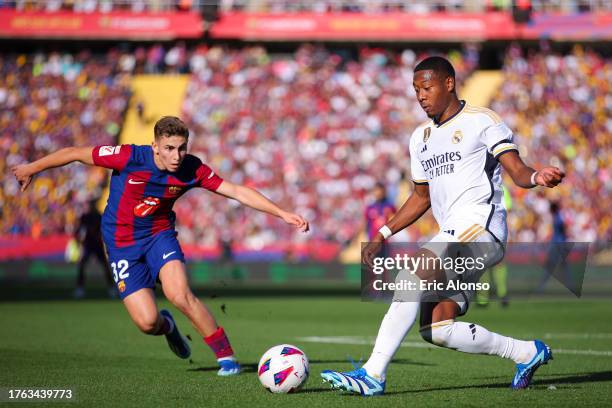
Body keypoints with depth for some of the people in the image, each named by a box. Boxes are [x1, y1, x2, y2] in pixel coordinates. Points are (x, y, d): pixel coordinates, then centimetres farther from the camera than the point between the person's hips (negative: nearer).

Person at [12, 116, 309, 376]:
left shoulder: (192, 169, -15)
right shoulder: (129, 158, -23)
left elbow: (237, 192, -12)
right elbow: (76, 154, -11)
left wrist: (282, 214, -17)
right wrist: (31, 168, 0)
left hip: (160, 235, 1)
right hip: (121, 244, -1)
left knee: (180, 294, -27)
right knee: (147, 322, -12)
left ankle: (225, 356, -11)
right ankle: (167, 326, 28)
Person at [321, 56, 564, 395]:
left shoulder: (481, 121, 0)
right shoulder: (421, 137, 22)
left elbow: (516, 170, -9)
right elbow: (422, 196, 30)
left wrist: (537, 177, -32)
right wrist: (382, 236, 23)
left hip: (479, 226, -8)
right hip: (451, 237, 8)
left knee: (414, 276, -26)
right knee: (437, 330, -1)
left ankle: (372, 375, -28)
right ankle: (527, 353, 16)